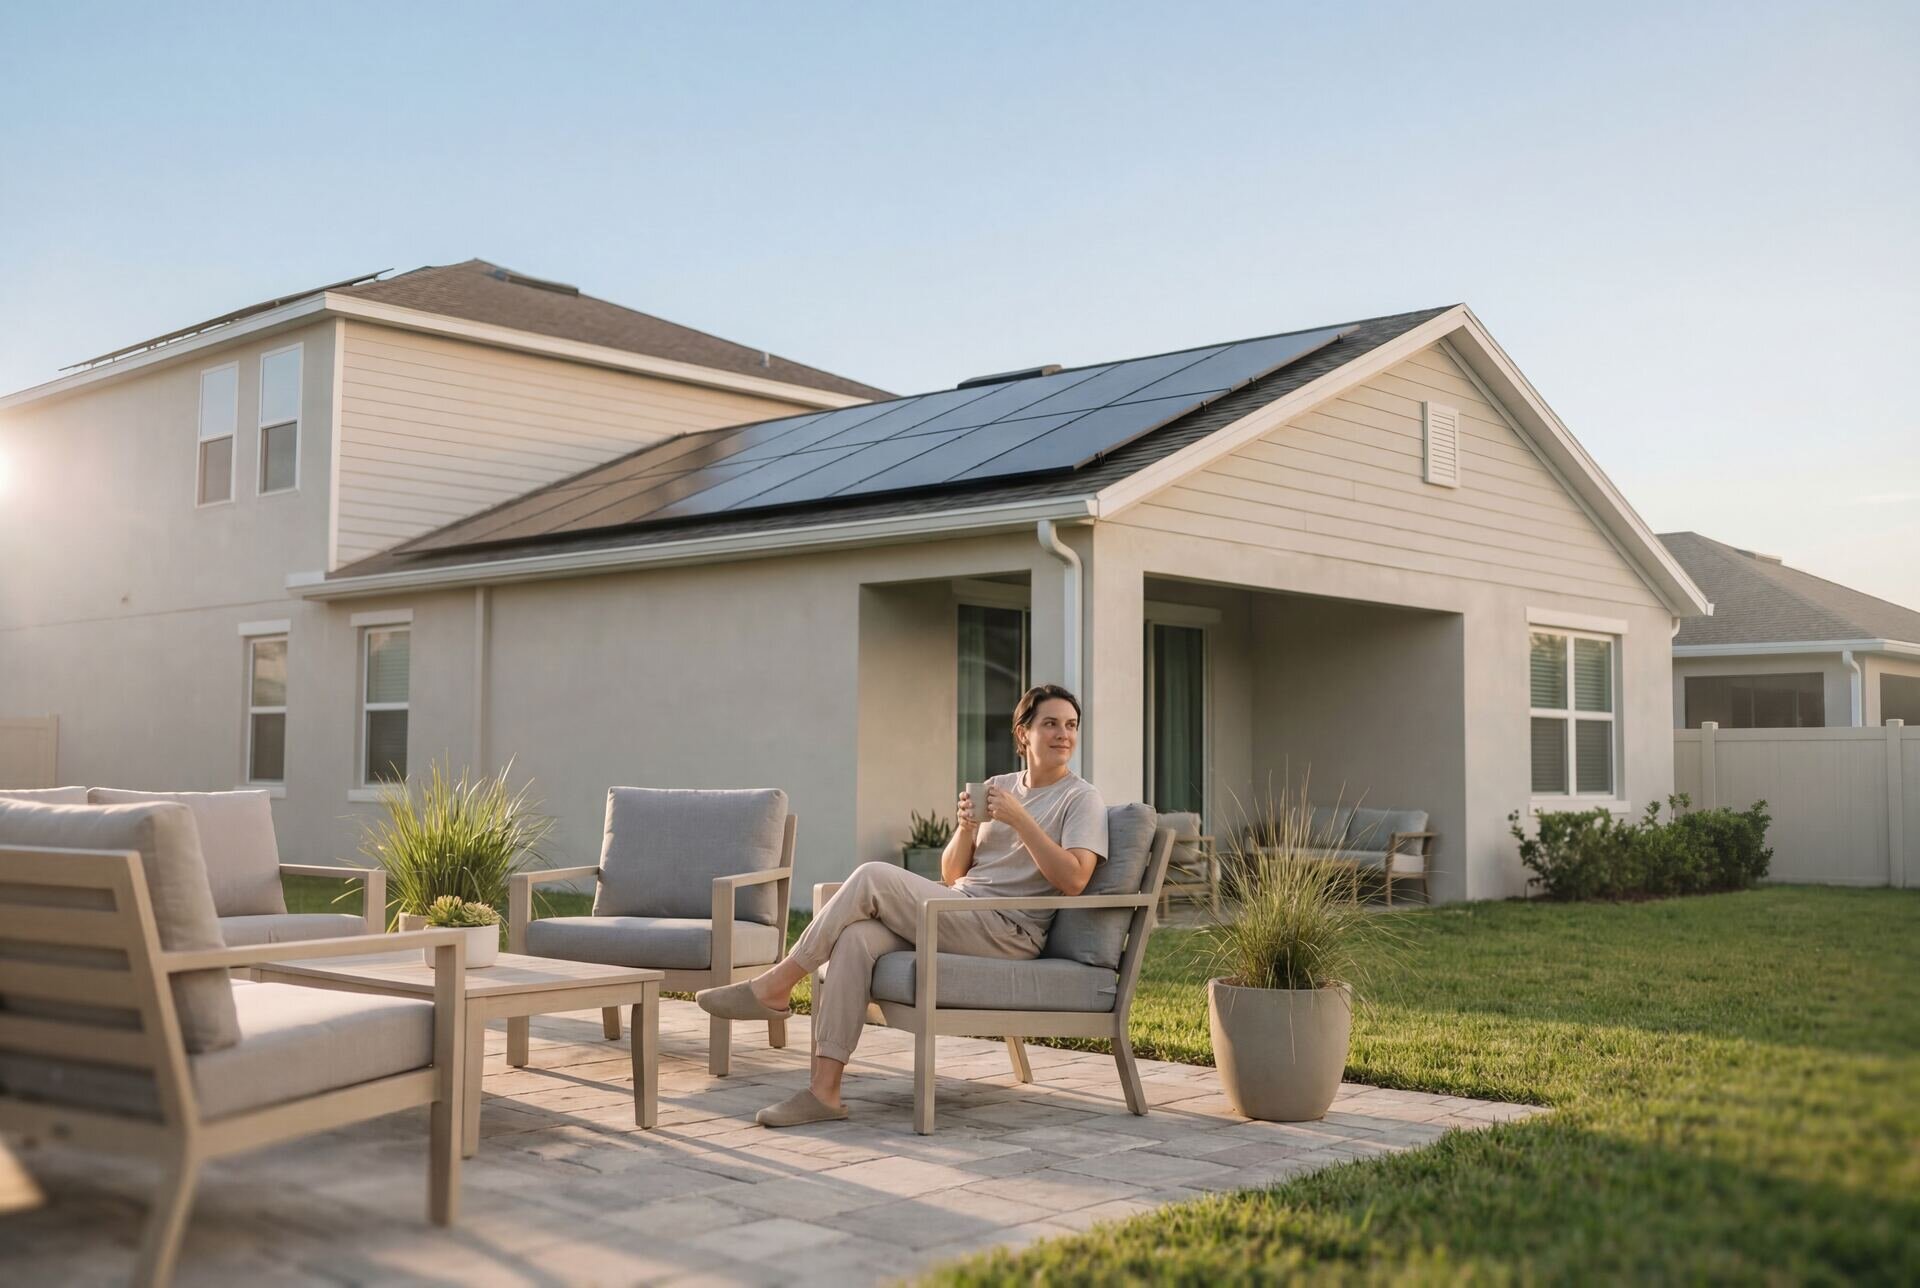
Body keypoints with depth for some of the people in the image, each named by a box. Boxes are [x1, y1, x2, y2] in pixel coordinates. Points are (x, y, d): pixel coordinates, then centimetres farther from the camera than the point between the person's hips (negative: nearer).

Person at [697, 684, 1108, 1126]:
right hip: (956, 916, 6)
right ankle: (824, 1090, -26)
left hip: (1009, 932, -6)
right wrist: (967, 825, -1)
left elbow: (1072, 880, -15)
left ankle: (776, 985, -10)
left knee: (871, 876, -22)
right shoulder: (997, 787, 21)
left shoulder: (1082, 799, 1)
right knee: (856, 938, -24)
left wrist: (1020, 819, -17)